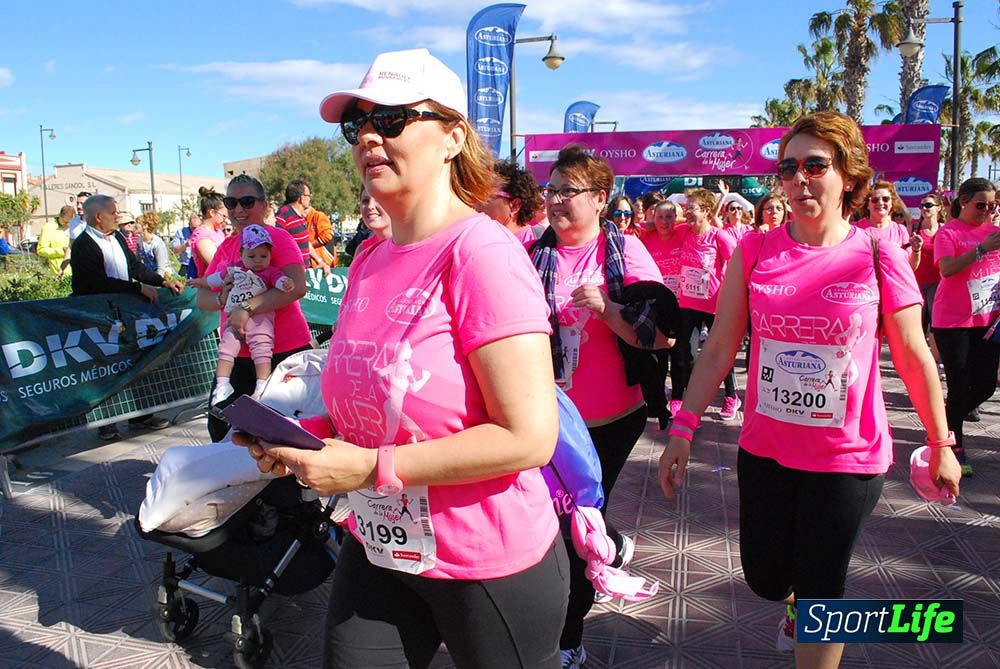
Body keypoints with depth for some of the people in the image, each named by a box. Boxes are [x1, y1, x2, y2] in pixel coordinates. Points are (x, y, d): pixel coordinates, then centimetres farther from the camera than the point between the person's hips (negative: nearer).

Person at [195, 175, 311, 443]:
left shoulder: (278, 237, -7)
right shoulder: (226, 246, 13)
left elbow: (297, 287, -22)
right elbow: (202, 297, 10)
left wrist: (247, 307, -26)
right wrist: (223, 298, -12)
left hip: (285, 351, -6)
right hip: (238, 355, 7)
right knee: (220, 427, 10)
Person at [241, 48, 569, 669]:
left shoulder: (482, 252, -20)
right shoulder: (370, 261, 4)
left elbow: (529, 437, -25)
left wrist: (371, 467, -23)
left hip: (488, 564, -6)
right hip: (378, 550, 7)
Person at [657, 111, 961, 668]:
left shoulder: (878, 257, -9)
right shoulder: (755, 253, -4)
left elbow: (914, 357, -1)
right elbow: (719, 349, -1)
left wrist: (941, 444, 5)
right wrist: (683, 428, -4)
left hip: (848, 457, -2)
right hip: (765, 449, 3)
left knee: (820, 594, 6)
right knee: (766, 579, 17)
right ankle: (798, 600, 53)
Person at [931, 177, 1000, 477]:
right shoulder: (948, 232, -7)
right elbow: (947, 269, -23)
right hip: (953, 321, -5)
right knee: (960, 387, -2)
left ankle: (946, 421, 32)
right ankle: (955, 446, 15)